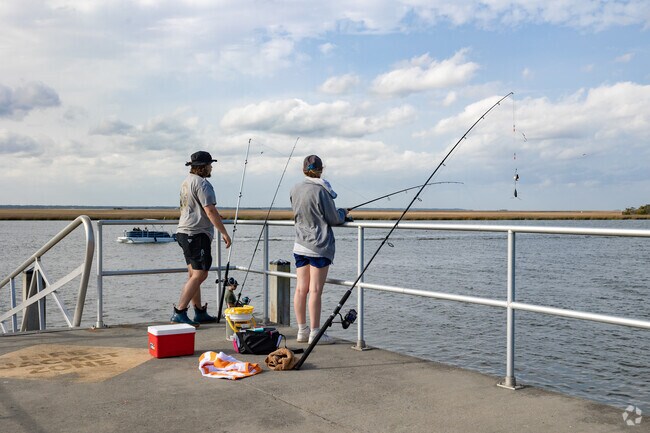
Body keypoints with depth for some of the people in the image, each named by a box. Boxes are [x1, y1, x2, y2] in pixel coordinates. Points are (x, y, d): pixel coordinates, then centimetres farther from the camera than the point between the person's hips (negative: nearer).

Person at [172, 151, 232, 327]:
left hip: (184, 232, 11)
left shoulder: (187, 181, 19)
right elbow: (210, 211, -19)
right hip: (197, 234, -11)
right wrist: (224, 232, -15)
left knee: (194, 274, 12)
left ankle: (200, 313, 18)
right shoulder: (202, 183, -12)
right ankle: (179, 313, -13)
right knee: (199, 274, -10)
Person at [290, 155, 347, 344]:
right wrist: (343, 213, 14)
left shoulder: (295, 189, 6)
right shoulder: (321, 190, -13)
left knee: (301, 288, 9)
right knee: (315, 290, -3)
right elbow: (334, 219, -9)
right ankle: (315, 333, 3)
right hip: (320, 247, -6)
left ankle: (302, 330, 17)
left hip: (300, 246, 6)